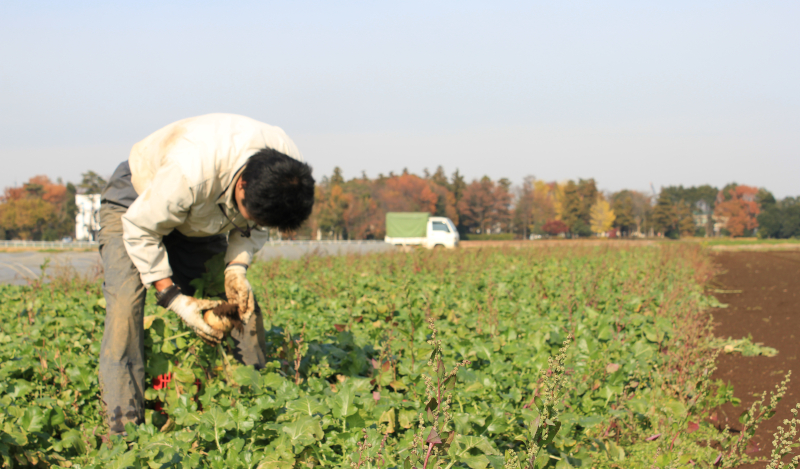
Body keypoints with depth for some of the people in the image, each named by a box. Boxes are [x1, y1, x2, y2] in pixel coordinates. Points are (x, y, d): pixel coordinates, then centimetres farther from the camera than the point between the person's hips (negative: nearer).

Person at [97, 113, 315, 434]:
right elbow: (141, 230, -27)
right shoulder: (190, 173, -44)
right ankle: (124, 428, -23)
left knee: (243, 308, -6)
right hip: (135, 206, -5)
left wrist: (237, 267, -22)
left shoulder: (287, 172, -26)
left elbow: (252, 226, -4)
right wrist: (174, 298, -29)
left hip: (200, 221, 5)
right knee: (125, 301, -24)